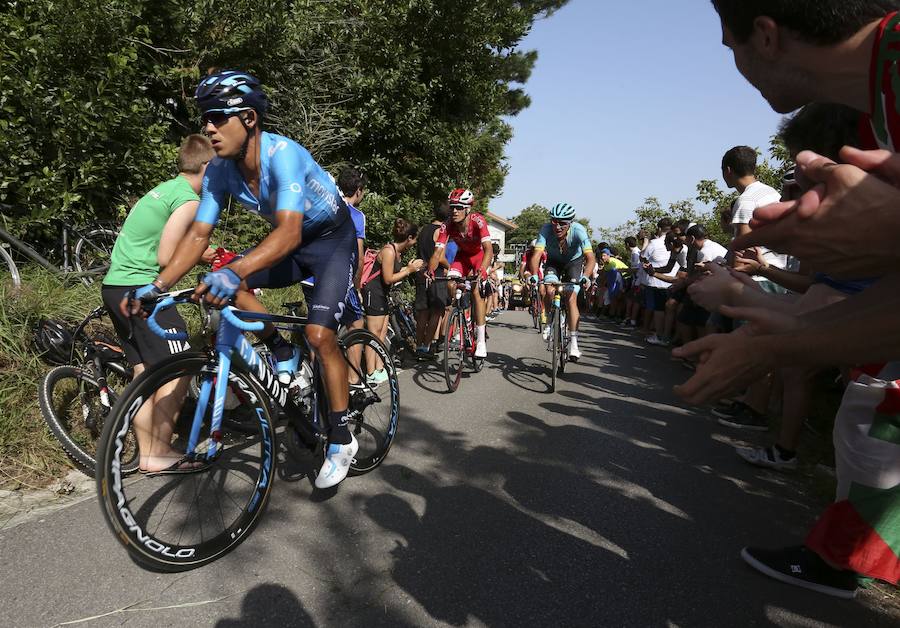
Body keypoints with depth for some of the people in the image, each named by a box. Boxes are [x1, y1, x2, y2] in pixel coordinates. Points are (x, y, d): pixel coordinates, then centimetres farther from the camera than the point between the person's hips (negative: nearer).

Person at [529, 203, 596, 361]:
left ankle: (573, 343, -8)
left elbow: (591, 258, -42)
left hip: (574, 262, -1)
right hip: (554, 262, 1)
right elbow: (536, 254, -39)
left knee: (571, 299, -14)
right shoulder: (546, 229, -32)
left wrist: (585, 277, -59)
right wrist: (534, 275, -56)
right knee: (550, 291, -23)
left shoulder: (578, 230, -35)